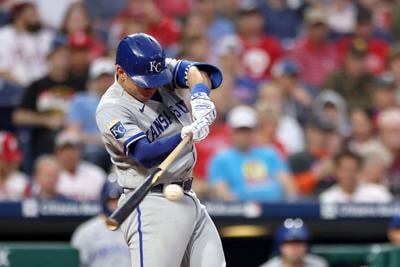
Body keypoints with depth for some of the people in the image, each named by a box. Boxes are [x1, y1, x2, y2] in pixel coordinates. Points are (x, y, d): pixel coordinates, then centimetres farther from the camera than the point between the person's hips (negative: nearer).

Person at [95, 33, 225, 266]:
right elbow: (145, 154, -27)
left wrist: (200, 95, -34)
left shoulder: (163, 72, 4)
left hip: (189, 200, 8)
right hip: (152, 207, -8)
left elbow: (196, 72, -12)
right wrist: (184, 136, -43)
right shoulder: (111, 109, -16)